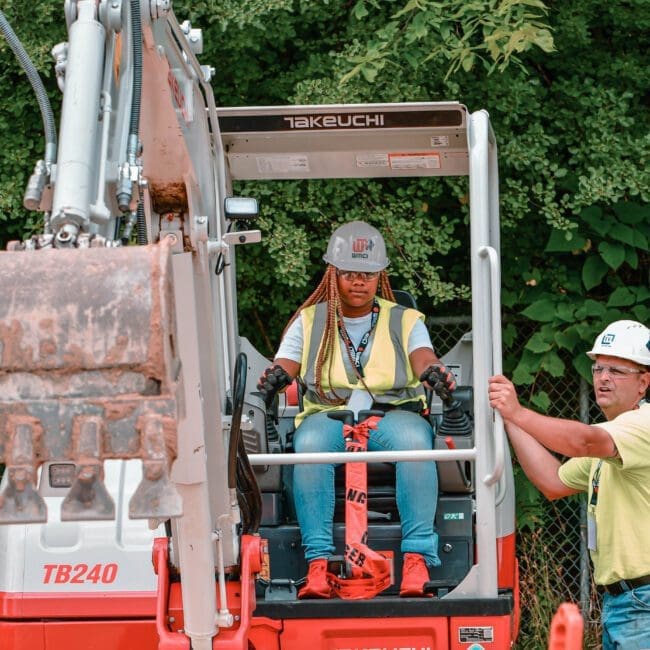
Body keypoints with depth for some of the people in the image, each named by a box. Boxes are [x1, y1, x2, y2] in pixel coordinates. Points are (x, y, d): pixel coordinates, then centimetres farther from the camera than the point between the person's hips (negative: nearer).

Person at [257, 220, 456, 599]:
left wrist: (433, 371, -28)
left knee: (414, 439, -37)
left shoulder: (404, 321, 17)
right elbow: (283, 367, 7)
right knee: (309, 443, -37)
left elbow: (423, 358, -2)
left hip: (394, 414, 0)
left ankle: (418, 560, -43)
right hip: (328, 415, 0)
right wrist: (274, 378, -20)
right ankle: (318, 563, -42)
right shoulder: (310, 322, 19)